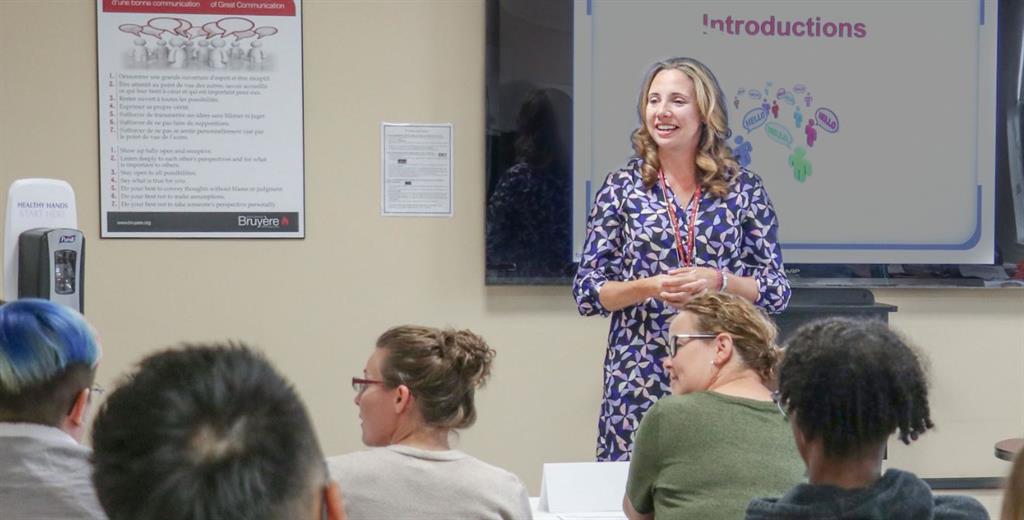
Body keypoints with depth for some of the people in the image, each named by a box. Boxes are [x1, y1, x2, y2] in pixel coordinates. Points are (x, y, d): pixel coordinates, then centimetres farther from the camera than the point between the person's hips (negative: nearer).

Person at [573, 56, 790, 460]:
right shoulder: (622, 188, 5)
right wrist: (650, 287, -14)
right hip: (639, 379, 0)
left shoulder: (744, 189, 5)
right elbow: (586, 293, 3)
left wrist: (717, 280, -13)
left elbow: (777, 291, 5)